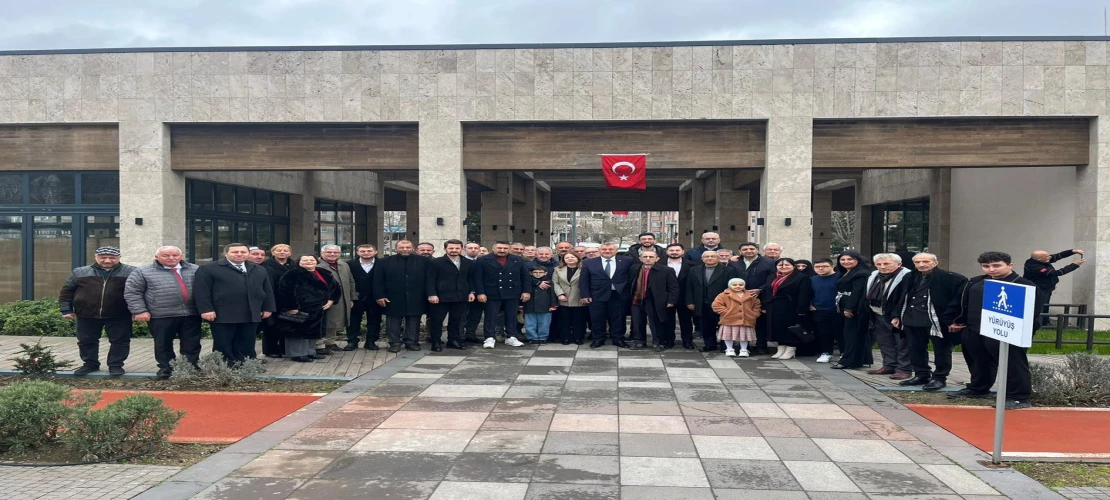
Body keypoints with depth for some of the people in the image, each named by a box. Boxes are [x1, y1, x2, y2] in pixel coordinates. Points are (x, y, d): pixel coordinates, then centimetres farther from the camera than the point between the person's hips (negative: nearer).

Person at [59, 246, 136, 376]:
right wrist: (66, 310, 5)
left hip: (119, 316, -2)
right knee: (86, 341, 11)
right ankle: (90, 364, 26)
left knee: (120, 341, 2)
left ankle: (116, 365, 15)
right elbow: (67, 291, 10)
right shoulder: (80, 272, 6)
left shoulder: (131, 272, -3)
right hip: (87, 315, 2)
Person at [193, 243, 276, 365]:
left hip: (251, 316, 4)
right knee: (223, 347, 1)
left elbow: (268, 290, 16)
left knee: (246, 348, 7)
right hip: (222, 316, -4)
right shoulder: (209, 269, 0)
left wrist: (267, 308, 9)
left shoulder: (259, 270, 14)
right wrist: (206, 309, -14)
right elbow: (202, 290, -6)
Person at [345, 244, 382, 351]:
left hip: (375, 299, 0)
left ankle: (371, 341, 19)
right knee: (353, 320, 6)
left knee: (374, 321, 7)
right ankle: (352, 341, 16)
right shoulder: (350, 264, -3)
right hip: (355, 298, 0)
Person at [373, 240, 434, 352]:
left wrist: (430, 295, -6)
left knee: (414, 322, 6)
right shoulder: (385, 262, 4)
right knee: (393, 322, 4)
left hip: (415, 300, 0)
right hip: (393, 299, 0)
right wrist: (380, 296, -6)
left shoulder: (424, 261, 3)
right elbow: (378, 281, 2)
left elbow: (430, 279, 2)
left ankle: (412, 342, 16)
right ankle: (395, 343, 13)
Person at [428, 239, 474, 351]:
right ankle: (435, 342, 11)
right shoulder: (435, 262, -2)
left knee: (456, 320, 8)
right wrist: (432, 294, -12)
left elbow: (470, 279, 15)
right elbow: (431, 280, -5)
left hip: (461, 297, 3)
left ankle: (454, 340, 20)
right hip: (441, 297, -3)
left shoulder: (468, 263, 9)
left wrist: (471, 292, 4)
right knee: (436, 320, 1)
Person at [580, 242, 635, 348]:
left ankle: (618, 339, 19)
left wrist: (630, 292, -2)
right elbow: (583, 280, 3)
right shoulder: (589, 263, 3)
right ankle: (598, 339, 19)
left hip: (619, 295, 0)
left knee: (618, 319, 6)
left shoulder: (627, 261, 2)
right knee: (597, 319, 6)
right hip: (597, 296, 0)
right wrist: (585, 295, -5)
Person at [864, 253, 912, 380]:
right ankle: (889, 365, 27)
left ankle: (904, 369, 7)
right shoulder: (874, 276, 11)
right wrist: (869, 315, 12)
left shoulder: (906, 277, -16)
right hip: (878, 316, 8)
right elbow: (869, 296, 17)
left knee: (902, 343, 1)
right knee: (885, 343, 16)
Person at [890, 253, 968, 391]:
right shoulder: (910, 278, 12)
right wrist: (898, 316, 17)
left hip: (937, 320, -6)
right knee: (916, 349, 12)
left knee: (941, 350, 3)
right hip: (912, 319, 6)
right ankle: (921, 375, 24)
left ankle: (939, 378, 12)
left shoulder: (949, 278, -10)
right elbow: (903, 299, 21)